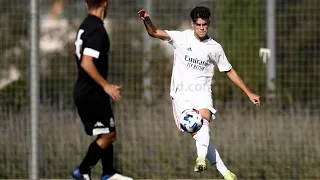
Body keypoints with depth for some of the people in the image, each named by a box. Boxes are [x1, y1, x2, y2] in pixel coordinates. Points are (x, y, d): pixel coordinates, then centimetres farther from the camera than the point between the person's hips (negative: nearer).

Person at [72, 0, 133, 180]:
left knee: (107, 134, 16)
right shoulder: (97, 30, -20)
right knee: (108, 136, -4)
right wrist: (106, 85, -24)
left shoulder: (86, 25, 9)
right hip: (92, 93, -9)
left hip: (84, 91, 9)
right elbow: (86, 63, -28)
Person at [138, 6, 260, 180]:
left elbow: (229, 71, 19)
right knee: (197, 133, -14)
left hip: (202, 93, 1)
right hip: (181, 94, -1)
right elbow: (154, 33, -9)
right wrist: (147, 20, -31)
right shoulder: (182, 38, 1)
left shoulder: (215, 48, 8)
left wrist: (249, 93, 18)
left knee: (203, 121, -31)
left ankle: (201, 159, -51)